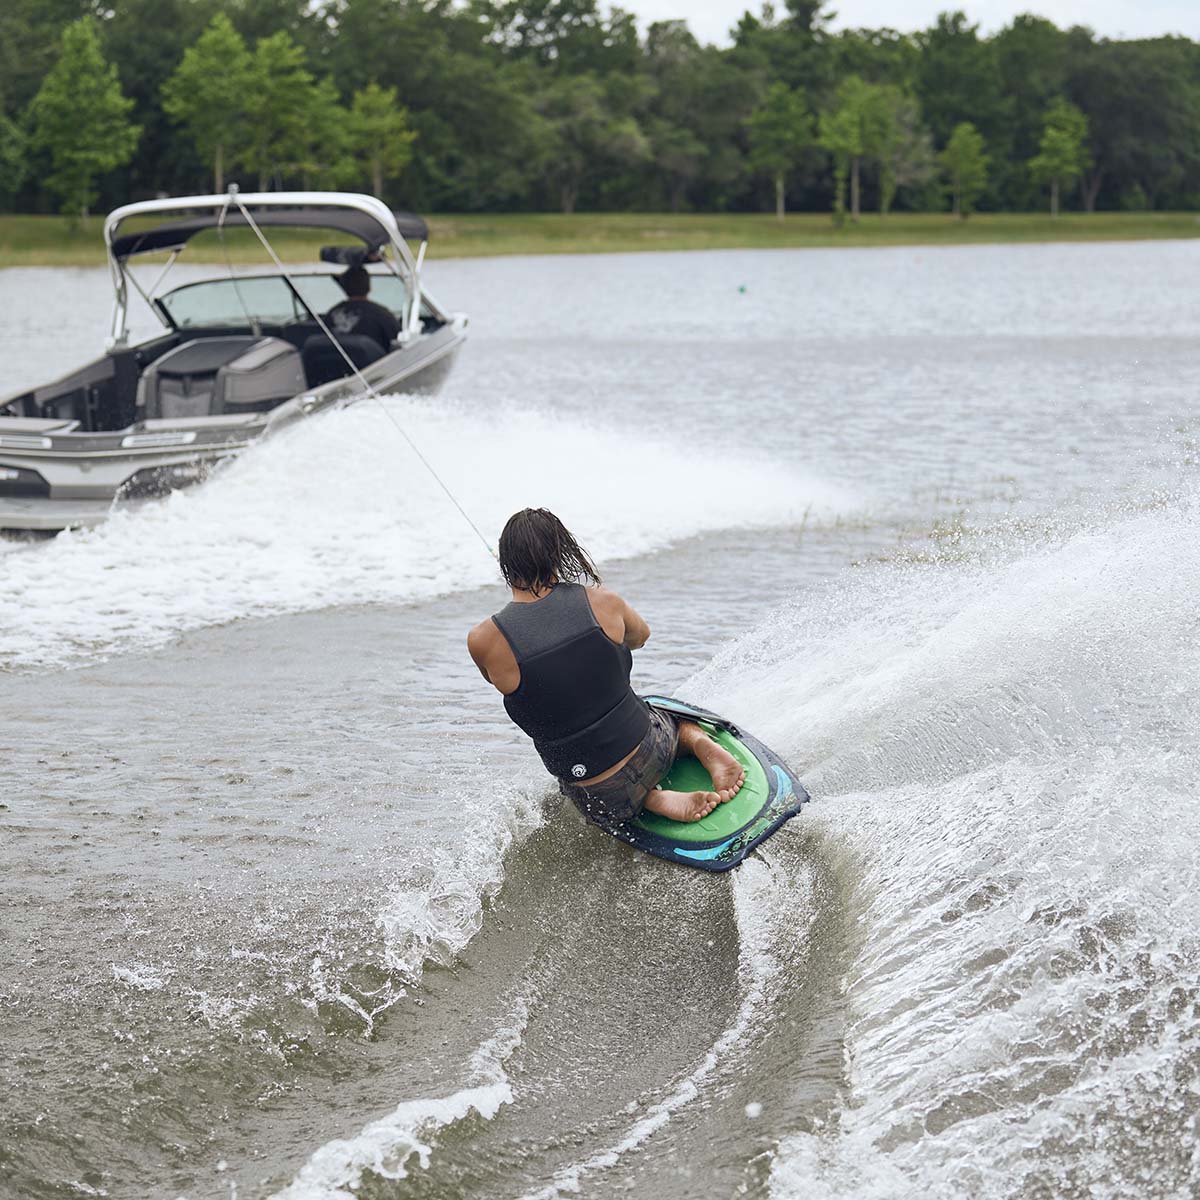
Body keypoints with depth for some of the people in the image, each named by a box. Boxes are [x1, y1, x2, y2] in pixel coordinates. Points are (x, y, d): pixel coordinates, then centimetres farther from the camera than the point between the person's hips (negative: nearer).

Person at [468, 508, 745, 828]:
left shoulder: (483, 641, -16)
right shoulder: (600, 601, -11)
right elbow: (640, 636, 14)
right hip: (652, 753, 2)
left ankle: (657, 801, 12)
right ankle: (703, 744, 9)